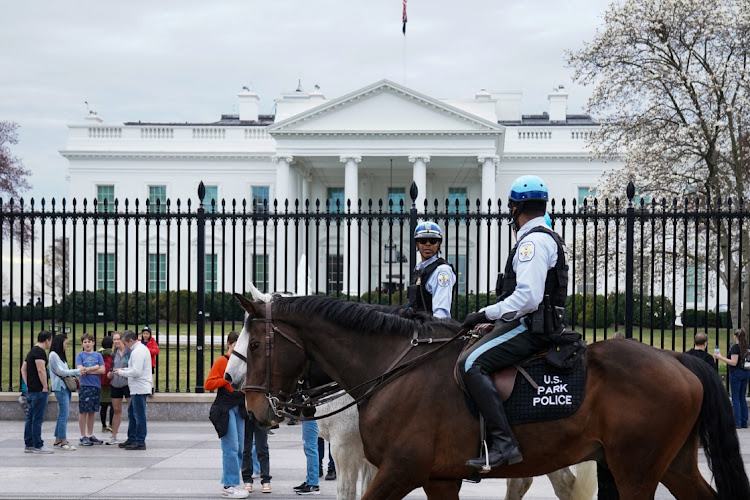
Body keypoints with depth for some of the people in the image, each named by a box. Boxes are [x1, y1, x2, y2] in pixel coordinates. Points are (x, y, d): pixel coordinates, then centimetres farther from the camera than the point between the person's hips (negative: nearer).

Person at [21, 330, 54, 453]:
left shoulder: (32, 351, 17)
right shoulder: (40, 352, -13)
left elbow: (23, 369, 21)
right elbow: (41, 370, -21)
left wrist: (27, 385, 17)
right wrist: (45, 387, -15)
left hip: (31, 390, 10)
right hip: (39, 391, -10)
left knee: (30, 418, 11)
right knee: (37, 419, -7)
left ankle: (29, 445, 14)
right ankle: (38, 446, -5)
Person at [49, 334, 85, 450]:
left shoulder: (61, 355, 21)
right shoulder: (53, 355, -8)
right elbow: (61, 372, -13)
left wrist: (78, 373, 5)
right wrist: (78, 371, -9)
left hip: (66, 387, 10)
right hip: (60, 388, -10)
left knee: (62, 415, 10)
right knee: (64, 415, -11)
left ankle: (58, 439, 15)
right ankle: (63, 442, -10)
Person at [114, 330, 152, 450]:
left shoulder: (137, 352, -17)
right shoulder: (142, 348, 16)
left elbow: (136, 372, -23)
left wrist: (121, 372, -11)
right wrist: (124, 370, 13)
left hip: (139, 389, -11)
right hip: (138, 389, 11)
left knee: (139, 415, -6)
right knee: (131, 413, 18)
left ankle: (140, 442, -2)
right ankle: (132, 439, 25)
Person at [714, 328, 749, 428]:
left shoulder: (735, 347, -14)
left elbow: (734, 362, -20)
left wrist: (720, 357, -16)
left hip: (736, 373, -7)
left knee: (736, 398, -3)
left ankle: (737, 423, -5)